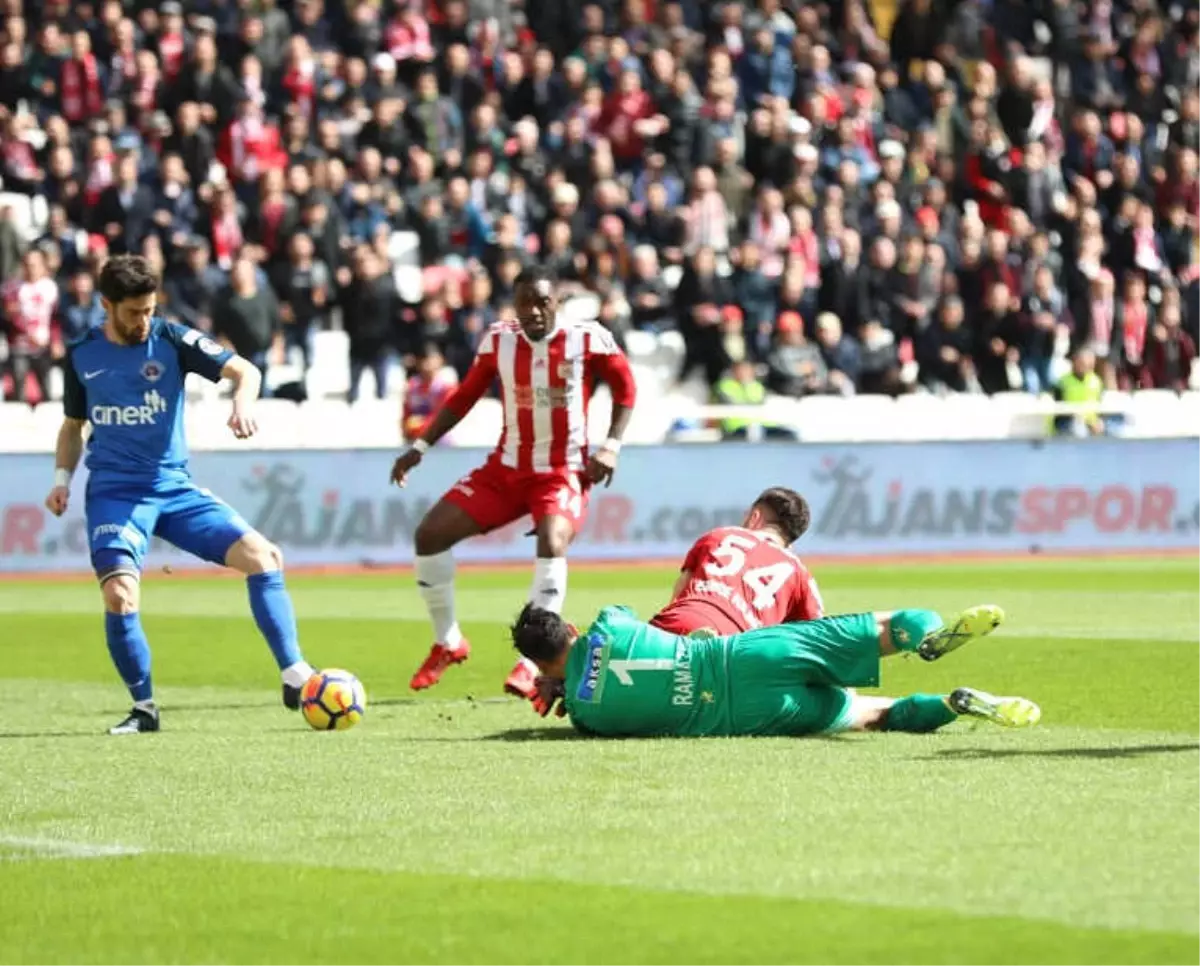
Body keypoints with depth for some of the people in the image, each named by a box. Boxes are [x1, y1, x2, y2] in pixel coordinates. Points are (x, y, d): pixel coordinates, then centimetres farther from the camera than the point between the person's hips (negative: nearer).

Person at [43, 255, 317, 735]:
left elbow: (244, 370, -10)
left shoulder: (170, 339, -3)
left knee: (263, 556, -14)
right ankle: (144, 707, -3)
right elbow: (73, 425, 19)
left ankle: (294, 676, -5)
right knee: (119, 593, -23)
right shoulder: (81, 354, 4)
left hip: (173, 486, 1)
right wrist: (62, 478, 3)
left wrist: (242, 402, -32)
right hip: (114, 492, -1)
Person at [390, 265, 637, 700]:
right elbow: (464, 397, 7)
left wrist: (611, 446, -11)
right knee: (429, 534, -6)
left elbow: (625, 387, 0)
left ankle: (532, 664, -28)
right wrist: (420, 447, 2)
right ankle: (448, 643, 13)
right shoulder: (498, 341, -3)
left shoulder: (587, 340, -12)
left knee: (552, 544, -33)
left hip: (563, 472, -4)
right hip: (505, 469, 4)